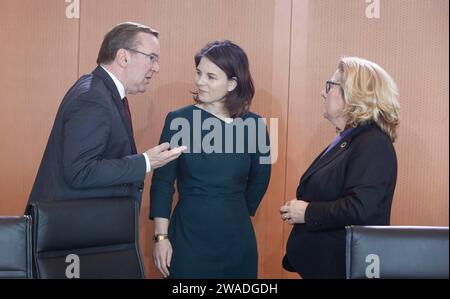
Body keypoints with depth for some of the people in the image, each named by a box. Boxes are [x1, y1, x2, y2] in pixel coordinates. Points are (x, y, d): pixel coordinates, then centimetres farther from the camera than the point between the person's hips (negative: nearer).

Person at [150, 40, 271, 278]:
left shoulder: (254, 125, -1)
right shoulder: (179, 120, -5)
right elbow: (162, 181, -4)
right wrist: (161, 236, -9)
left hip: (237, 239, 2)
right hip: (188, 237, -2)